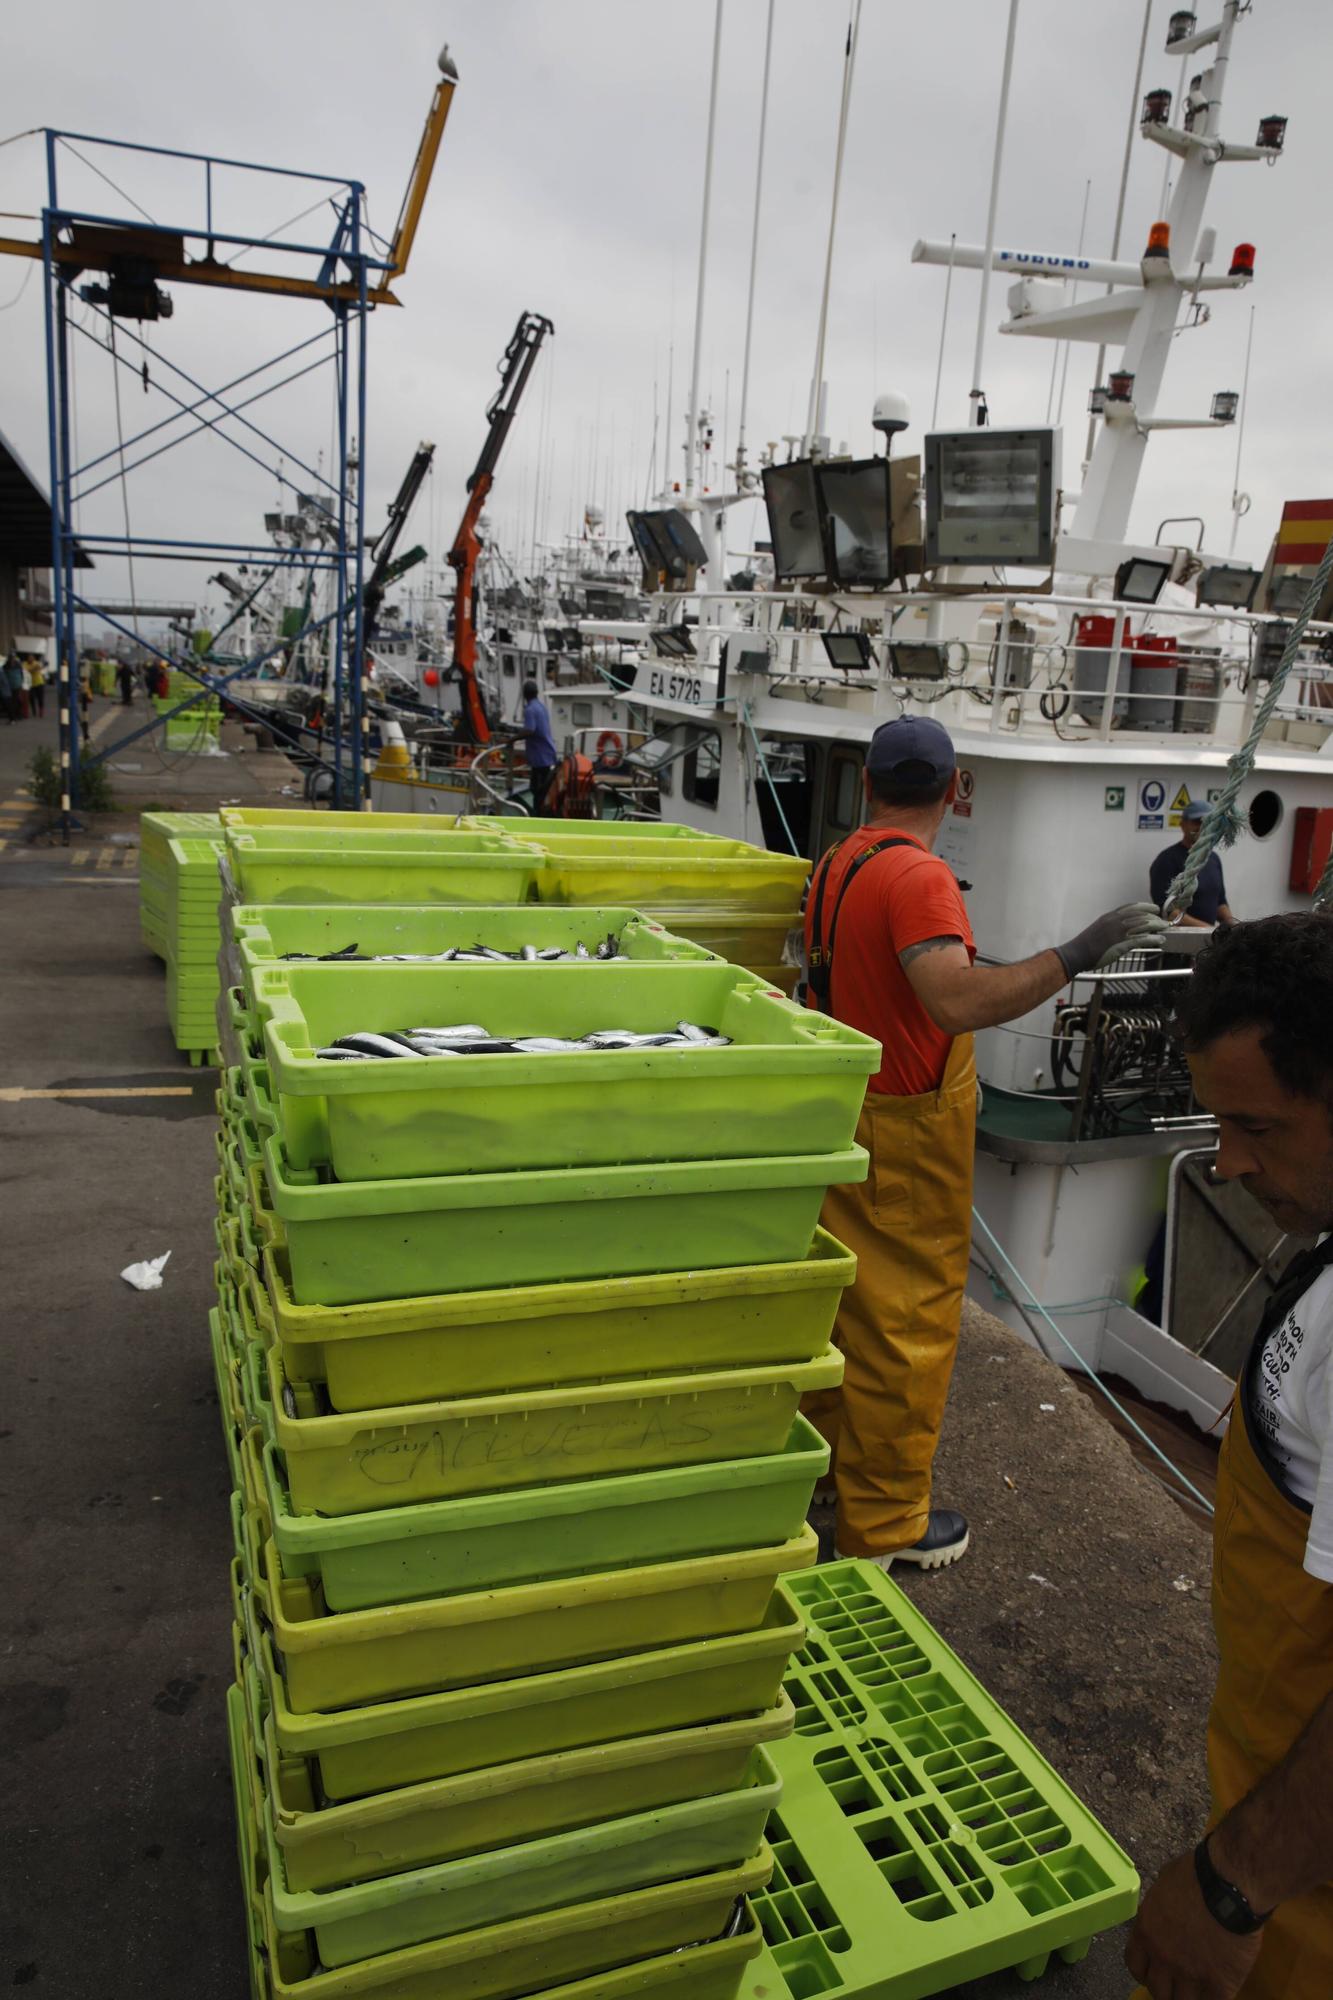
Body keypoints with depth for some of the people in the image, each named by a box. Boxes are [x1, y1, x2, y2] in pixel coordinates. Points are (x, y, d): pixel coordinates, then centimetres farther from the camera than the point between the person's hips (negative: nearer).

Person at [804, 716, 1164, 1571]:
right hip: (906, 1135, -9)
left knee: (842, 1295, 22)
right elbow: (957, 1000, -37)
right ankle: (883, 1522, 17)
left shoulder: (839, 862, 6)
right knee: (907, 1319, 4)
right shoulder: (917, 876, -22)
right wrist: (1076, 953, -34)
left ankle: (824, 1451, 40)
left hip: (842, 1110, 9)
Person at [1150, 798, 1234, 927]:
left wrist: (1229, 922, 2)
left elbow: (1220, 901, 21)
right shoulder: (1167, 860, -8)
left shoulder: (1214, 859, 14)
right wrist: (1203, 927, -20)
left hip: (1209, 935, 6)